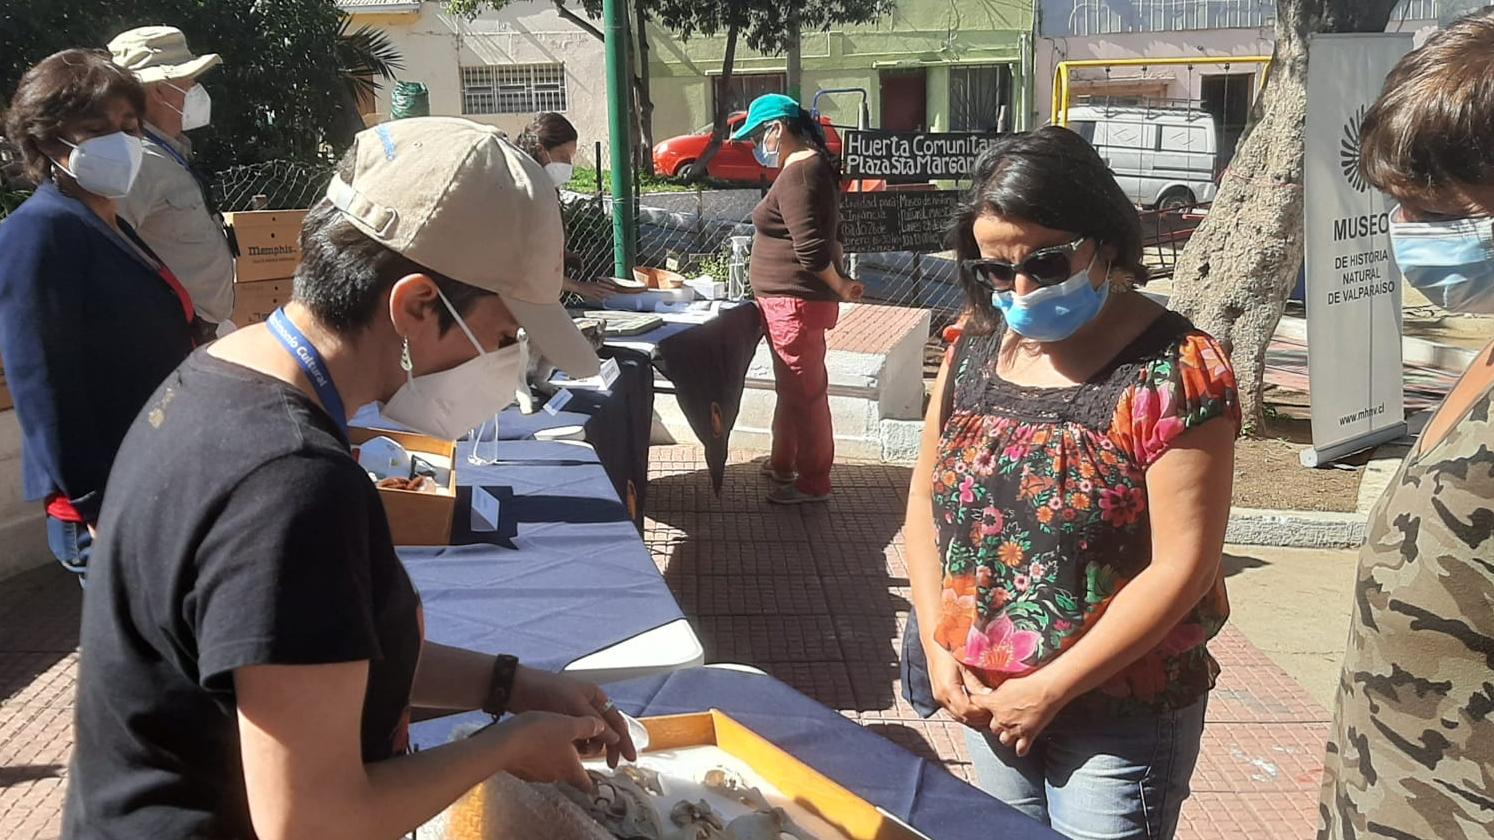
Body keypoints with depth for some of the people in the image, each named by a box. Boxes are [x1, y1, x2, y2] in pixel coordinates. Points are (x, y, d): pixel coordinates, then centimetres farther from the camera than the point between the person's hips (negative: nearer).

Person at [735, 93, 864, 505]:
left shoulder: (797, 175, -20)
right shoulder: (812, 165, 14)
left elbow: (812, 250, -25)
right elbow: (827, 237, 19)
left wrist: (839, 286, -11)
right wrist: (839, 282, 13)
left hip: (795, 302, -11)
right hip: (792, 299, 11)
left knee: (804, 391, -1)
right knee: (791, 385, 21)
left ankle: (814, 482, 8)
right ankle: (783, 463, 35)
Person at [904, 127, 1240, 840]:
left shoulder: (1173, 370, -17)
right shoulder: (976, 348, 1)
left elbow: (1182, 565, -19)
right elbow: (927, 494, 7)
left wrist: (1052, 688, -17)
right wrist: (937, 646, -3)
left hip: (1121, 719, -5)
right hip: (986, 700, 5)